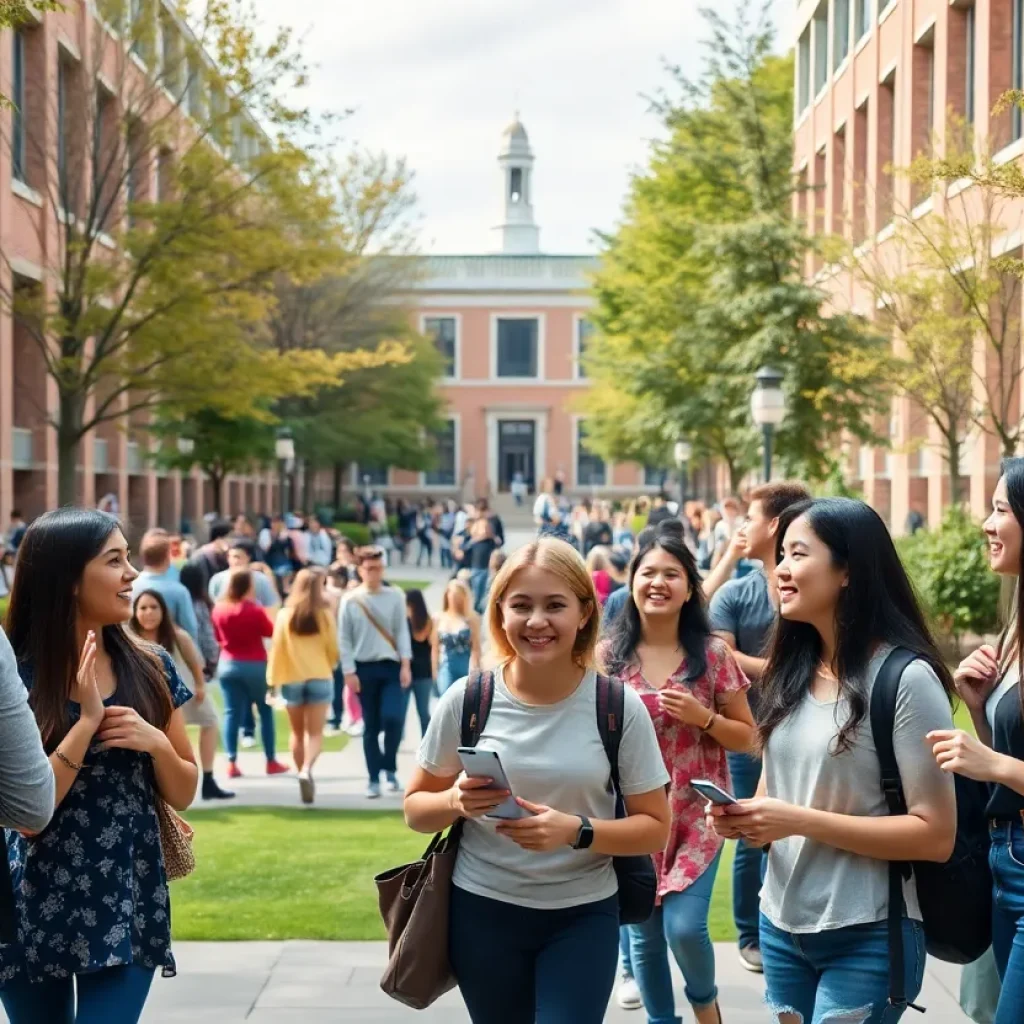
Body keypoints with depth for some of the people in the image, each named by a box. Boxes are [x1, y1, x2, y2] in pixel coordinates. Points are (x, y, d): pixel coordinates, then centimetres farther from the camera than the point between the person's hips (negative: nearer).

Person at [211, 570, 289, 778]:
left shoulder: (218, 609, -3)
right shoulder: (255, 611, -16)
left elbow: (218, 638, 9)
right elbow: (272, 632, 0)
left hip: (227, 665, 4)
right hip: (255, 666, -3)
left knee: (232, 713, 4)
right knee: (266, 711, 10)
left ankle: (232, 763, -2)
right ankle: (271, 761, 14)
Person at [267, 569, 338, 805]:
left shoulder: (284, 615, -2)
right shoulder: (324, 614, -4)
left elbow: (277, 649, -2)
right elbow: (333, 648, 0)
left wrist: (273, 680, 4)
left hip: (292, 679, 1)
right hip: (320, 678, -1)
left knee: (298, 732, 17)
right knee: (315, 733, 1)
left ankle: (302, 774, 19)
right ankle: (306, 771, -23)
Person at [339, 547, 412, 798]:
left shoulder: (394, 596, 3)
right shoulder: (350, 601, -1)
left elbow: (402, 631, 2)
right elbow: (344, 639, -1)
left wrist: (405, 665, -7)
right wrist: (349, 672, -6)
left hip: (391, 666, 0)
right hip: (365, 668, 0)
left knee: (393, 718, -15)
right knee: (371, 727, 5)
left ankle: (390, 768, 8)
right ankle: (374, 780, 13)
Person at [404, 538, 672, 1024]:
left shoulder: (619, 707, -10)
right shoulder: (467, 699, -8)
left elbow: (654, 828, -5)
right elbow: (416, 808, 3)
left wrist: (576, 831, -22)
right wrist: (456, 802, -19)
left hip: (583, 915, -1)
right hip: (482, 910, 1)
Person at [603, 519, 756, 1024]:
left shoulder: (712, 653, -4)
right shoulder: (609, 655, -2)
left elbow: (746, 737, 2)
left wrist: (702, 717, -16)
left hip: (695, 812, -2)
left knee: (684, 926, -10)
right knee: (643, 935, 7)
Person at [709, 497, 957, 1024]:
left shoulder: (907, 678, -16)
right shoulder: (791, 668, 6)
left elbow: (935, 835, -17)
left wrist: (802, 822, -22)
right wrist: (747, 815, -5)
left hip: (867, 937, -7)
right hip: (781, 923, 7)